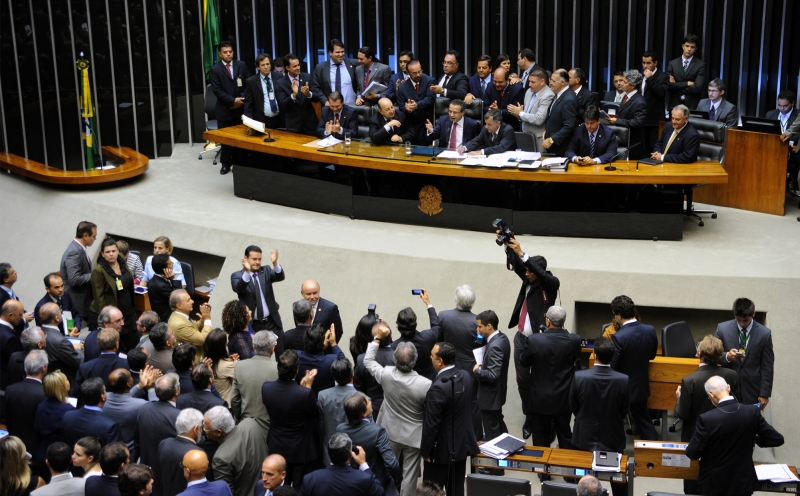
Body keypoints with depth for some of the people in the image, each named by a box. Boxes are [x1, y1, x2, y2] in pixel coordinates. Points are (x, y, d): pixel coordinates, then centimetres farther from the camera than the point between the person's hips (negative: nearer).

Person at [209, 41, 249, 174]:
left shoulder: (241, 65, 6)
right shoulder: (215, 69, -2)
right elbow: (217, 90, -9)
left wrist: (242, 99, -9)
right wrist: (232, 100, -16)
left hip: (241, 108, 1)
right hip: (224, 110, -1)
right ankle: (226, 164, 16)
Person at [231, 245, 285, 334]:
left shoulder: (266, 271, 6)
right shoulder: (237, 276, -3)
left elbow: (280, 277, -11)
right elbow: (238, 288, -23)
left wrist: (275, 263, -31)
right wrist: (247, 272, -40)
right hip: (251, 325, -2)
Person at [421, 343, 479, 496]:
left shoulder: (438, 388, -28)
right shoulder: (466, 376, -5)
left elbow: (431, 424, -23)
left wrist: (425, 450, -10)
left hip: (442, 448, -7)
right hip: (463, 442, 7)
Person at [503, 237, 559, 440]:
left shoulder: (551, 283, -11)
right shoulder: (528, 279, 6)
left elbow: (540, 273, -29)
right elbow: (515, 264, -4)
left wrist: (521, 253, -36)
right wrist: (508, 247, -23)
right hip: (521, 338, 6)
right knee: (522, 380, 9)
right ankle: (529, 417, 20)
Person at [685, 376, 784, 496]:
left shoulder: (706, 419, -24)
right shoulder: (753, 412, -13)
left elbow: (692, 453, -17)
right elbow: (777, 439, -6)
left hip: (715, 485, -3)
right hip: (744, 482, 3)